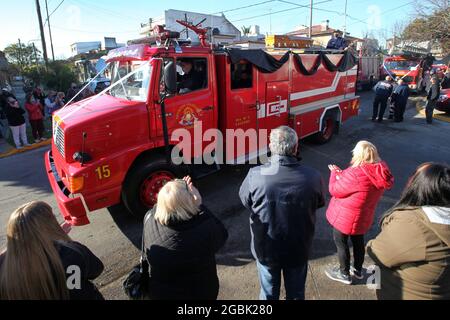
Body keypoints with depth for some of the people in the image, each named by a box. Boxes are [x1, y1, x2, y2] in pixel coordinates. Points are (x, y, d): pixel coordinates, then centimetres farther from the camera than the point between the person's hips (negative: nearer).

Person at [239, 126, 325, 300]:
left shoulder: (255, 175, -26)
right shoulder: (313, 177, -23)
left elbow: (245, 200, -6)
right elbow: (319, 203, -3)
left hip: (265, 248, 0)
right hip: (299, 249, 1)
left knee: (269, 293, 25)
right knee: (296, 293, 27)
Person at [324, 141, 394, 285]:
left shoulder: (356, 174, -34)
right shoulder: (380, 170, -9)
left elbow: (335, 190, -20)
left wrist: (334, 173, -5)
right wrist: (341, 174, 1)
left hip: (345, 216, -7)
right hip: (363, 216, 7)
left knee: (340, 243, 15)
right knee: (358, 241, 26)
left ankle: (344, 274, 33)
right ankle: (358, 270, 46)